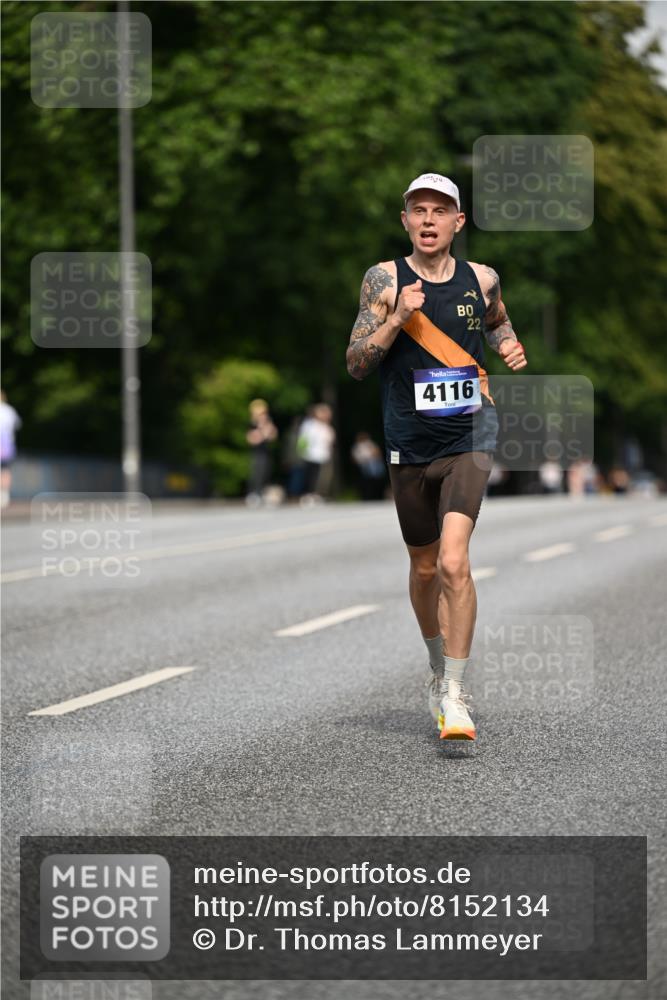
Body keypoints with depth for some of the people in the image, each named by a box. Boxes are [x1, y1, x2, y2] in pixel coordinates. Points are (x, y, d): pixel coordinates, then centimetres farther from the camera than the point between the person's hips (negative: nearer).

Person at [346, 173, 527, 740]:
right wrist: (397, 318, -17)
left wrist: (512, 348, 4)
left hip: (469, 440, -1)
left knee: (454, 562, -18)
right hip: (410, 445, 1)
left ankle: (454, 694, -10)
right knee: (424, 568, 14)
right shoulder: (385, 280, -1)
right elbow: (356, 365, -4)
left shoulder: (482, 279, 3)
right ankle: (439, 669, 38)